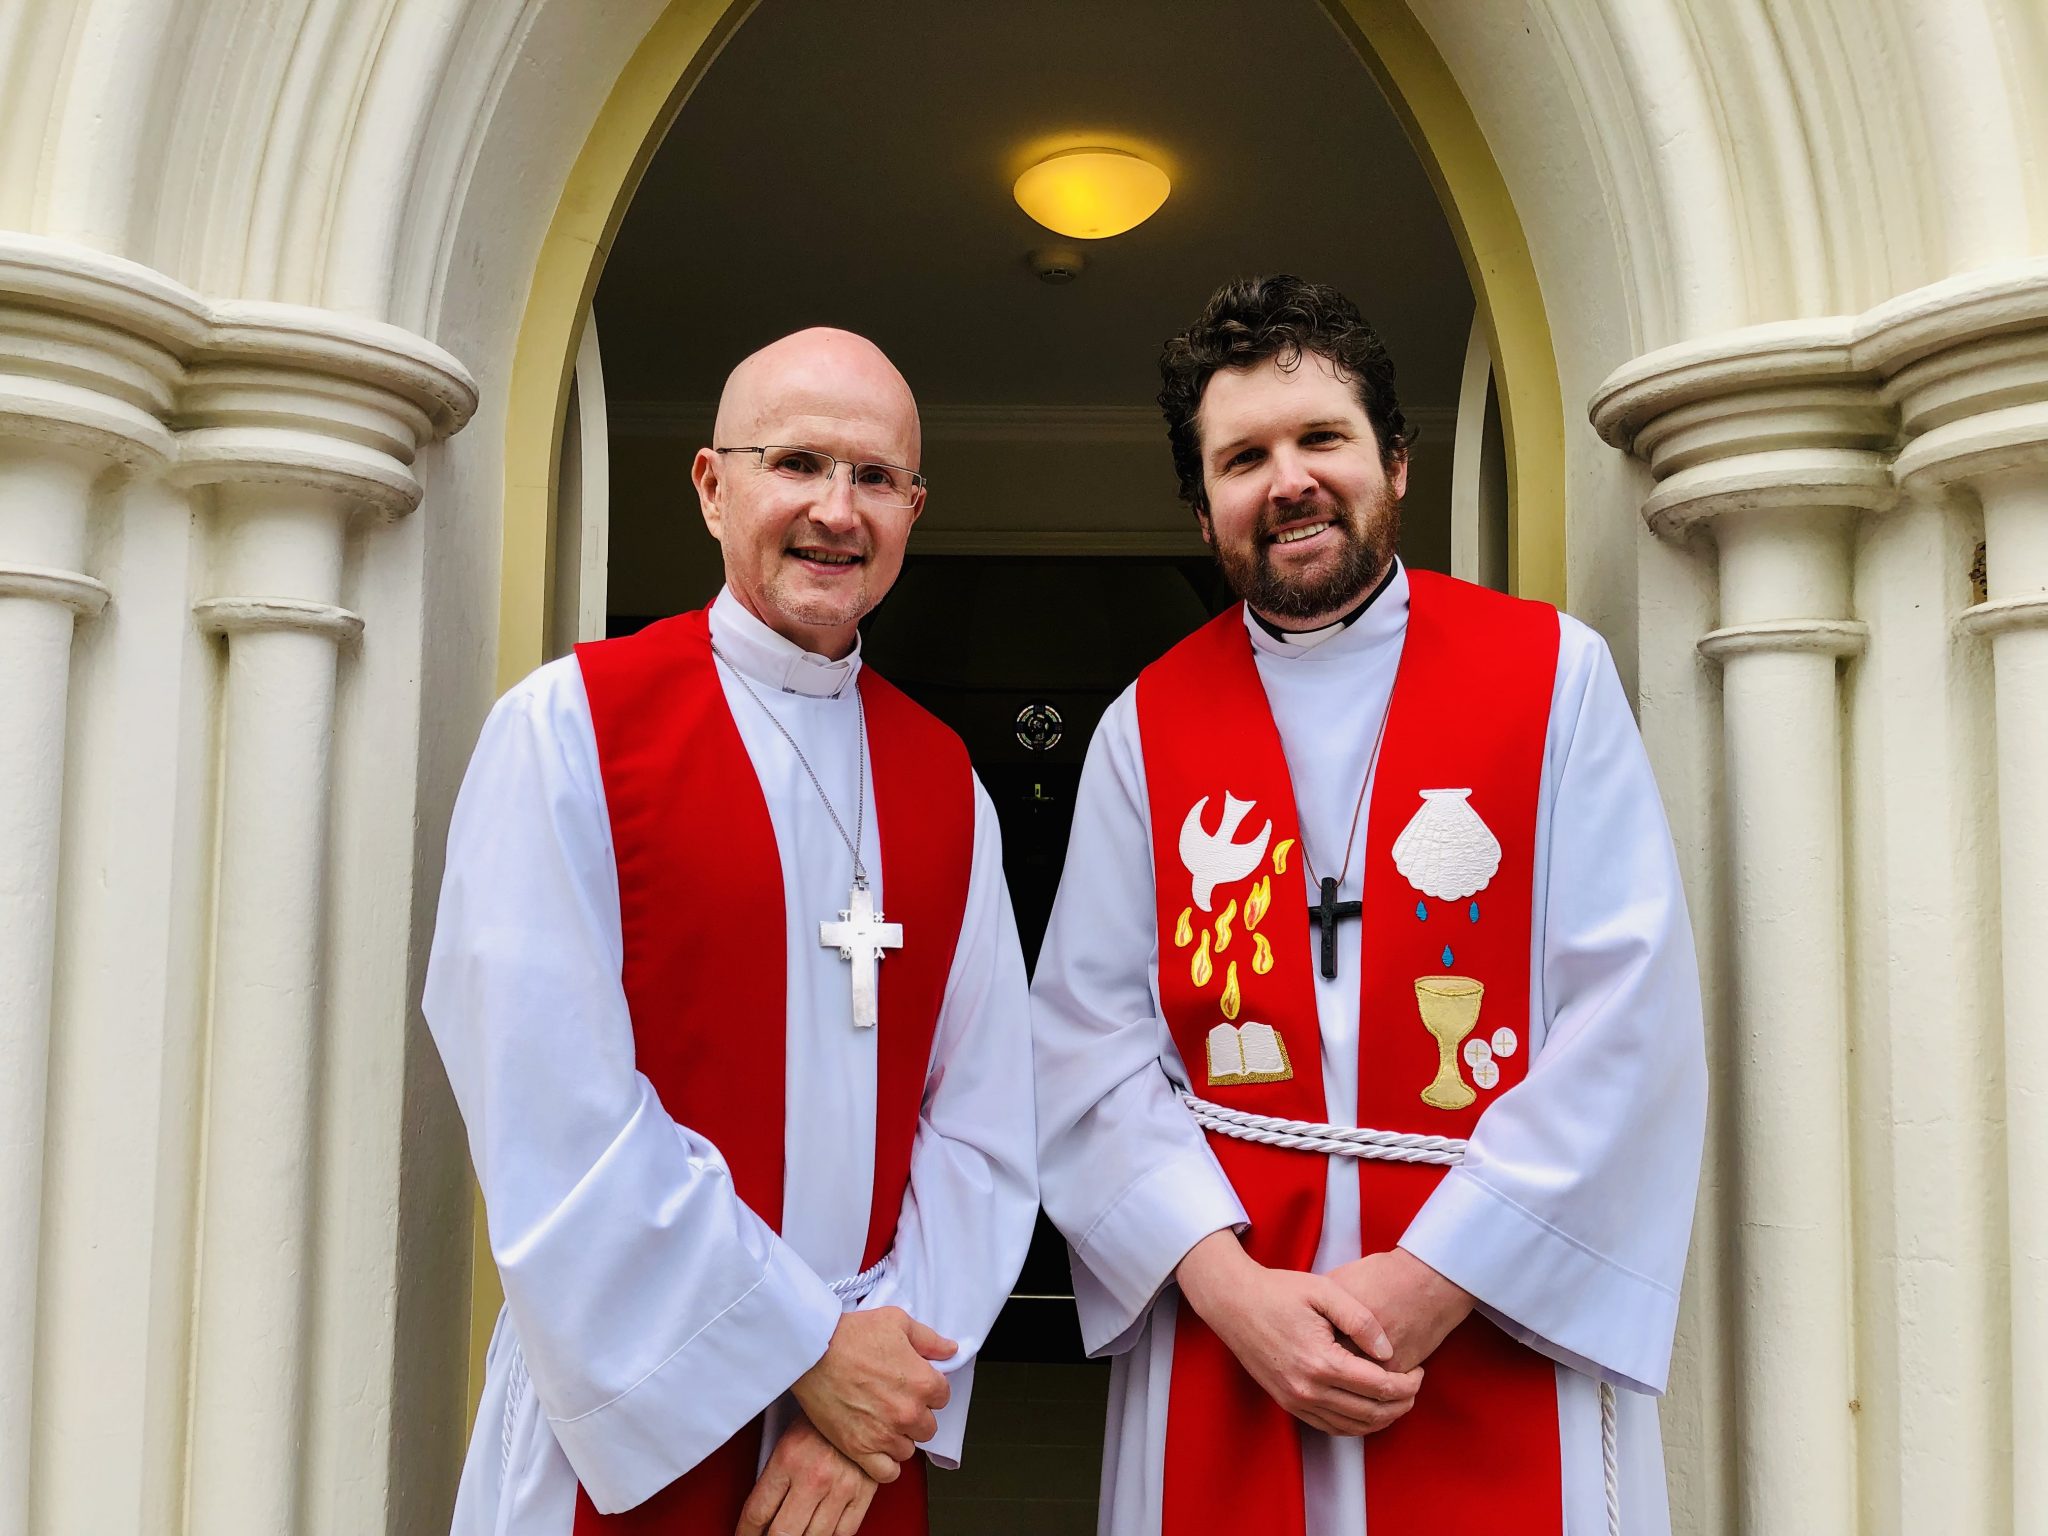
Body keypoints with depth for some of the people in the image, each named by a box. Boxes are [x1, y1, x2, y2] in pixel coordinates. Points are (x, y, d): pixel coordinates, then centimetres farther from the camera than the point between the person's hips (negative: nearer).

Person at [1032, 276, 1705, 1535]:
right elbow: (1090, 1046, -2)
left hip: (1504, 1332, -1)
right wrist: (1228, 1285, -14)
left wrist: (1434, 1279, -14)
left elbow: (1632, 1015, -8)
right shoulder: (1144, 728, 3)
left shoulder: (1556, 674, -1)